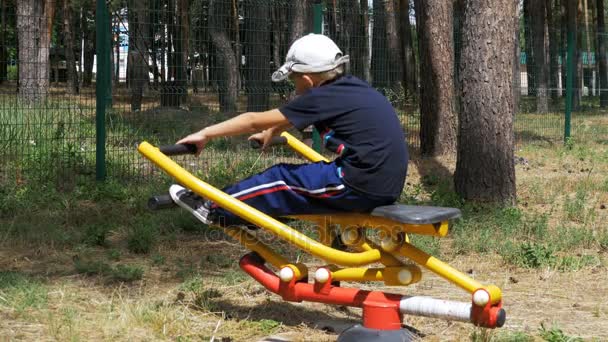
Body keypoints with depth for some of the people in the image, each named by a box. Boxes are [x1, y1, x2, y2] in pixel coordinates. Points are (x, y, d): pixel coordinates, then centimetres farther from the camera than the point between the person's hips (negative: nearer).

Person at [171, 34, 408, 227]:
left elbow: (255, 121, -4)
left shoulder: (322, 98, -9)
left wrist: (205, 134, 4)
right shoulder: (351, 89, 14)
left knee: (282, 178, 5)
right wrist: (270, 133, 46)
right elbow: (294, 118, 32)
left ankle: (215, 210, 17)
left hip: (360, 185, -8)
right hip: (385, 184, 8)